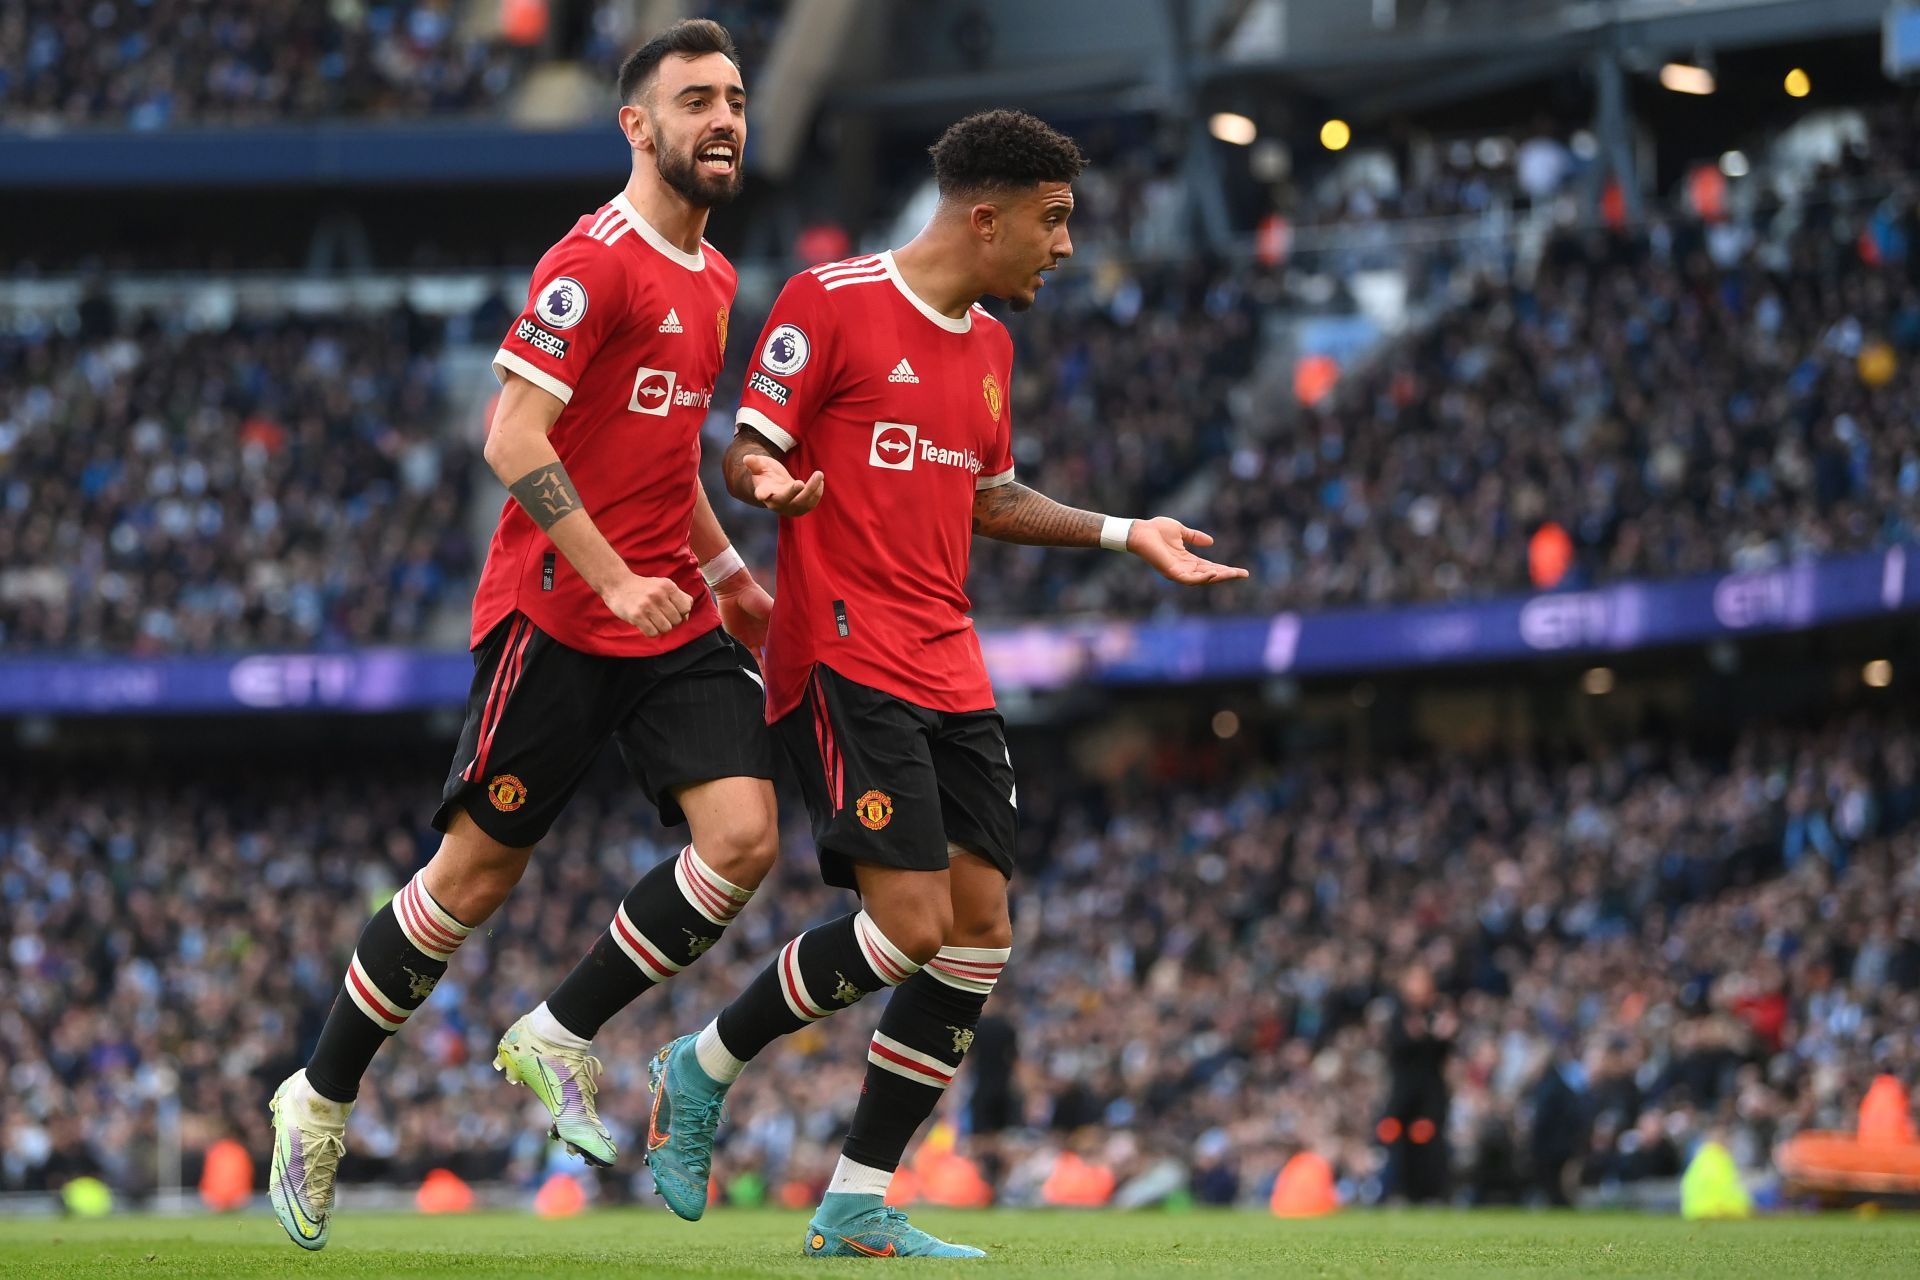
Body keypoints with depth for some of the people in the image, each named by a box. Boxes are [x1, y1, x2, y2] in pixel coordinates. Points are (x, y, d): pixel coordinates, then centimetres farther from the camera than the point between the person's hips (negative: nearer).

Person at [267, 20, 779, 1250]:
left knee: (743, 836, -12)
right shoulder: (595, 262, -13)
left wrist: (725, 571, 18)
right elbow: (514, 439, -19)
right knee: (479, 871, 0)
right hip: (558, 617, -7)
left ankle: (560, 1037, 5)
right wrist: (613, 578, -22)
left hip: (673, 618, 7)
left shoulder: (712, 278, 15)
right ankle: (321, 1099, 17)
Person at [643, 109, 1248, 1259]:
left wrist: (1126, 535, 23)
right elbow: (747, 450, -7)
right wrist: (773, 484, -30)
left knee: (982, 932, 1)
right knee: (910, 925, -17)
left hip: (949, 675, 9)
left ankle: (857, 1207, 8)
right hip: (845, 657, -8)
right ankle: (702, 1069, 6)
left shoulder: (990, 343, 17)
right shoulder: (832, 301, -8)